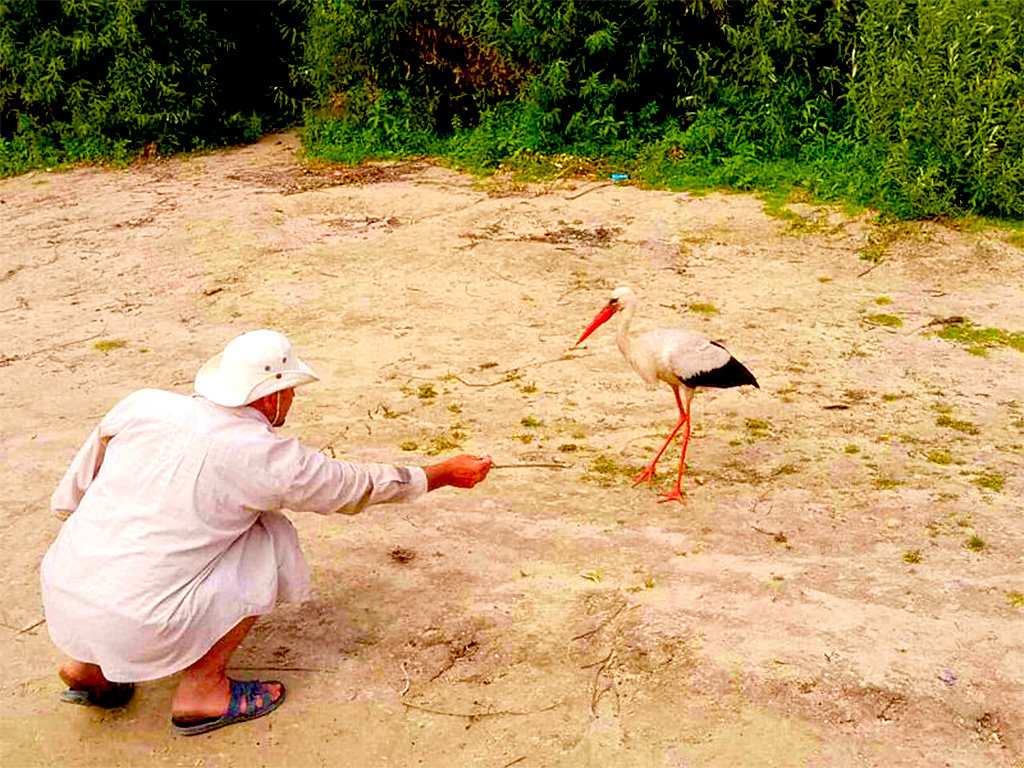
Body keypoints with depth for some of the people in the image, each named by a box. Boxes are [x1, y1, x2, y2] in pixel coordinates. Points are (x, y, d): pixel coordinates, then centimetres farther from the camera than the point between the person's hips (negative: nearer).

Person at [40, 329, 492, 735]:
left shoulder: (141, 404, 3)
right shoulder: (267, 459, -9)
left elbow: (68, 499, 14)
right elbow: (361, 485, 6)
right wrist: (446, 474, 20)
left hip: (57, 598, 6)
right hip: (134, 631, -6)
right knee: (272, 542, 7)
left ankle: (88, 665, 24)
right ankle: (201, 689, 9)